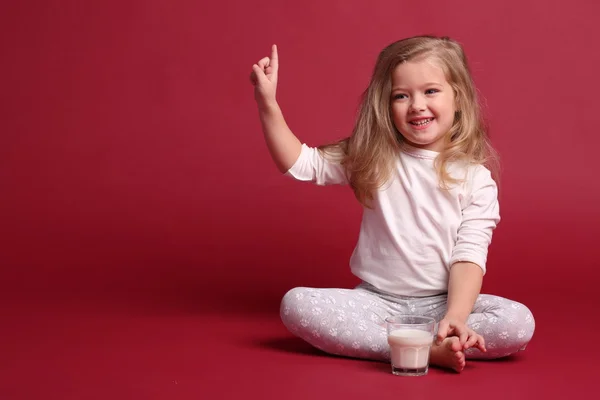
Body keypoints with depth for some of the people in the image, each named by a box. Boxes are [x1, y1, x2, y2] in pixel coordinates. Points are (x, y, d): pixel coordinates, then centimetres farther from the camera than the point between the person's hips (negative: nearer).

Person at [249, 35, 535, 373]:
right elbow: (299, 163, 4)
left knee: (520, 323, -26)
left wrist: (455, 317, -25)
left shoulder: (475, 178, -3)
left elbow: (469, 257, -9)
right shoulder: (373, 160, 3)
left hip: (443, 303, -2)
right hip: (376, 300, 2)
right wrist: (268, 104, -7)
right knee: (296, 304, -26)